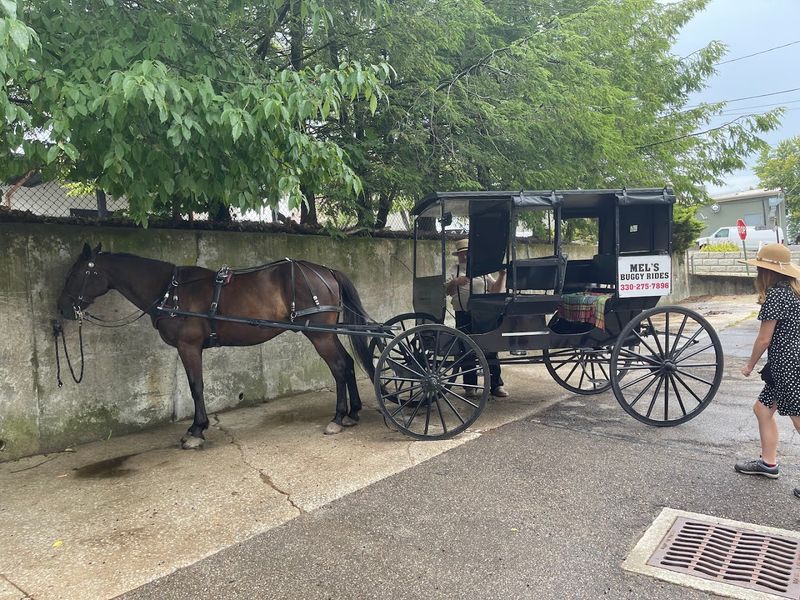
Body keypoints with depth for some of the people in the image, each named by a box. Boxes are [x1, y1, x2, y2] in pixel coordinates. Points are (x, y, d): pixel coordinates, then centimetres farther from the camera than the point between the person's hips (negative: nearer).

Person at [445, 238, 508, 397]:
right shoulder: (454, 271, 10)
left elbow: (495, 290, 12)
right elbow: (447, 291, -2)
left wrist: (502, 275, -2)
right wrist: (455, 282, -21)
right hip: (463, 316, -1)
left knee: (490, 348, -3)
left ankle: (496, 385, 2)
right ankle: (470, 385, 16)